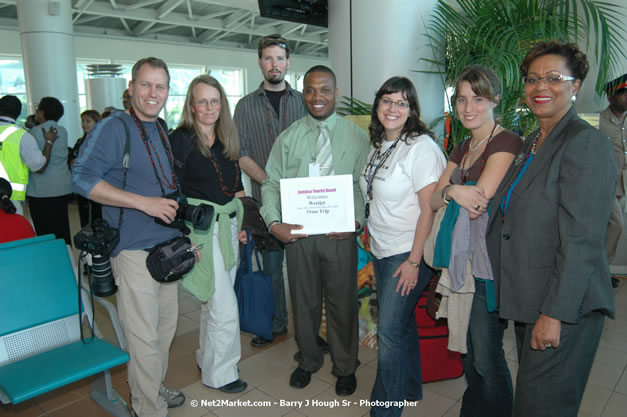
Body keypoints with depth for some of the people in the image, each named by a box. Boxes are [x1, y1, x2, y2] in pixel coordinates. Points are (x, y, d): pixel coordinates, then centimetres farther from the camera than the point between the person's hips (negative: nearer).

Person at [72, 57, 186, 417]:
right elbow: (83, 178, -19)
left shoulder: (163, 130, 13)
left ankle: (154, 388, 39)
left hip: (168, 245, 8)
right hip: (134, 249, -8)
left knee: (166, 327, 19)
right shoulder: (114, 127, -10)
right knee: (145, 336, 1)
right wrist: (144, 202, -23)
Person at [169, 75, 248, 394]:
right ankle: (219, 373, 17)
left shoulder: (227, 142, 11)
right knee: (226, 309, -3)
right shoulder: (180, 140, -9)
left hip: (228, 228, 7)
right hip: (202, 230, -7)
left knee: (213, 302, 19)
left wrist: (240, 222, 11)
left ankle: (207, 359, 38)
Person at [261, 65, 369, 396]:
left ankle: (345, 367, 36)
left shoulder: (356, 136, 1)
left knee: (343, 302, 11)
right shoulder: (288, 138, 3)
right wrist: (274, 223, -15)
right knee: (304, 301, 16)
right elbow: (271, 183, 0)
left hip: (341, 233, -1)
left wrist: (356, 221, -18)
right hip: (298, 232, 1)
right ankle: (308, 361, 41)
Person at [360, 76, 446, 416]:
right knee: (401, 322, 20)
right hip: (381, 251, 8)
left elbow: (430, 209, -19)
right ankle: (410, 389, 39)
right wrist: (371, 236, 14)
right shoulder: (378, 145, 9)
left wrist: (414, 261, -19)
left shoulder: (421, 147, -16)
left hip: (408, 254, -8)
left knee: (390, 331, -3)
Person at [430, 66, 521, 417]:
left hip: (490, 263, -8)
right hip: (461, 260, 8)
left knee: (486, 357, 4)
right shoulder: (462, 148, 13)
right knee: (468, 350, 20)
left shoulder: (506, 142, -12)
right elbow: (434, 201, 6)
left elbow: (479, 200, -21)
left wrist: (452, 189, -3)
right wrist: (452, 191, -14)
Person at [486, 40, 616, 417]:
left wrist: (554, 313, -20)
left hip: (564, 306, -8)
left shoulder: (586, 142, -14)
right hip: (527, 300, 8)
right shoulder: (532, 143, 13)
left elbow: (581, 238, -19)